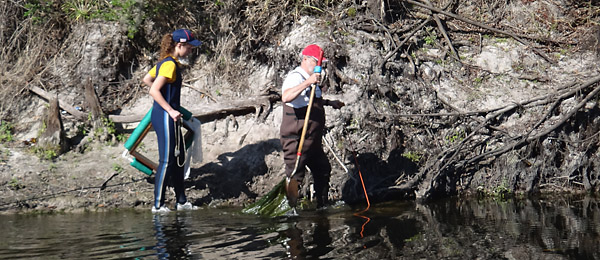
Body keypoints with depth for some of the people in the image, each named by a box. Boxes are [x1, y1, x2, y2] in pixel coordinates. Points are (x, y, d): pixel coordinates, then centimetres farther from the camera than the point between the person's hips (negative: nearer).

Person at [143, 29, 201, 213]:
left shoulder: (165, 62, 13)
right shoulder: (170, 64, -17)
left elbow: (146, 80, 24)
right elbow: (154, 91, -23)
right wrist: (170, 110, -22)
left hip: (166, 116, 10)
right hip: (165, 117, -10)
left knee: (179, 159, 14)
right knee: (167, 161, -5)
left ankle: (181, 201, 22)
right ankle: (158, 205, 2)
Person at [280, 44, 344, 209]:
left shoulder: (311, 79, 17)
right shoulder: (295, 77, -15)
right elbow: (286, 97, -38)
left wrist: (330, 103, 33)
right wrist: (307, 82, -45)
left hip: (313, 140, 10)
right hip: (296, 139, -10)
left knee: (323, 169, 19)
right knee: (295, 176, -7)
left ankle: (322, 205, 31)